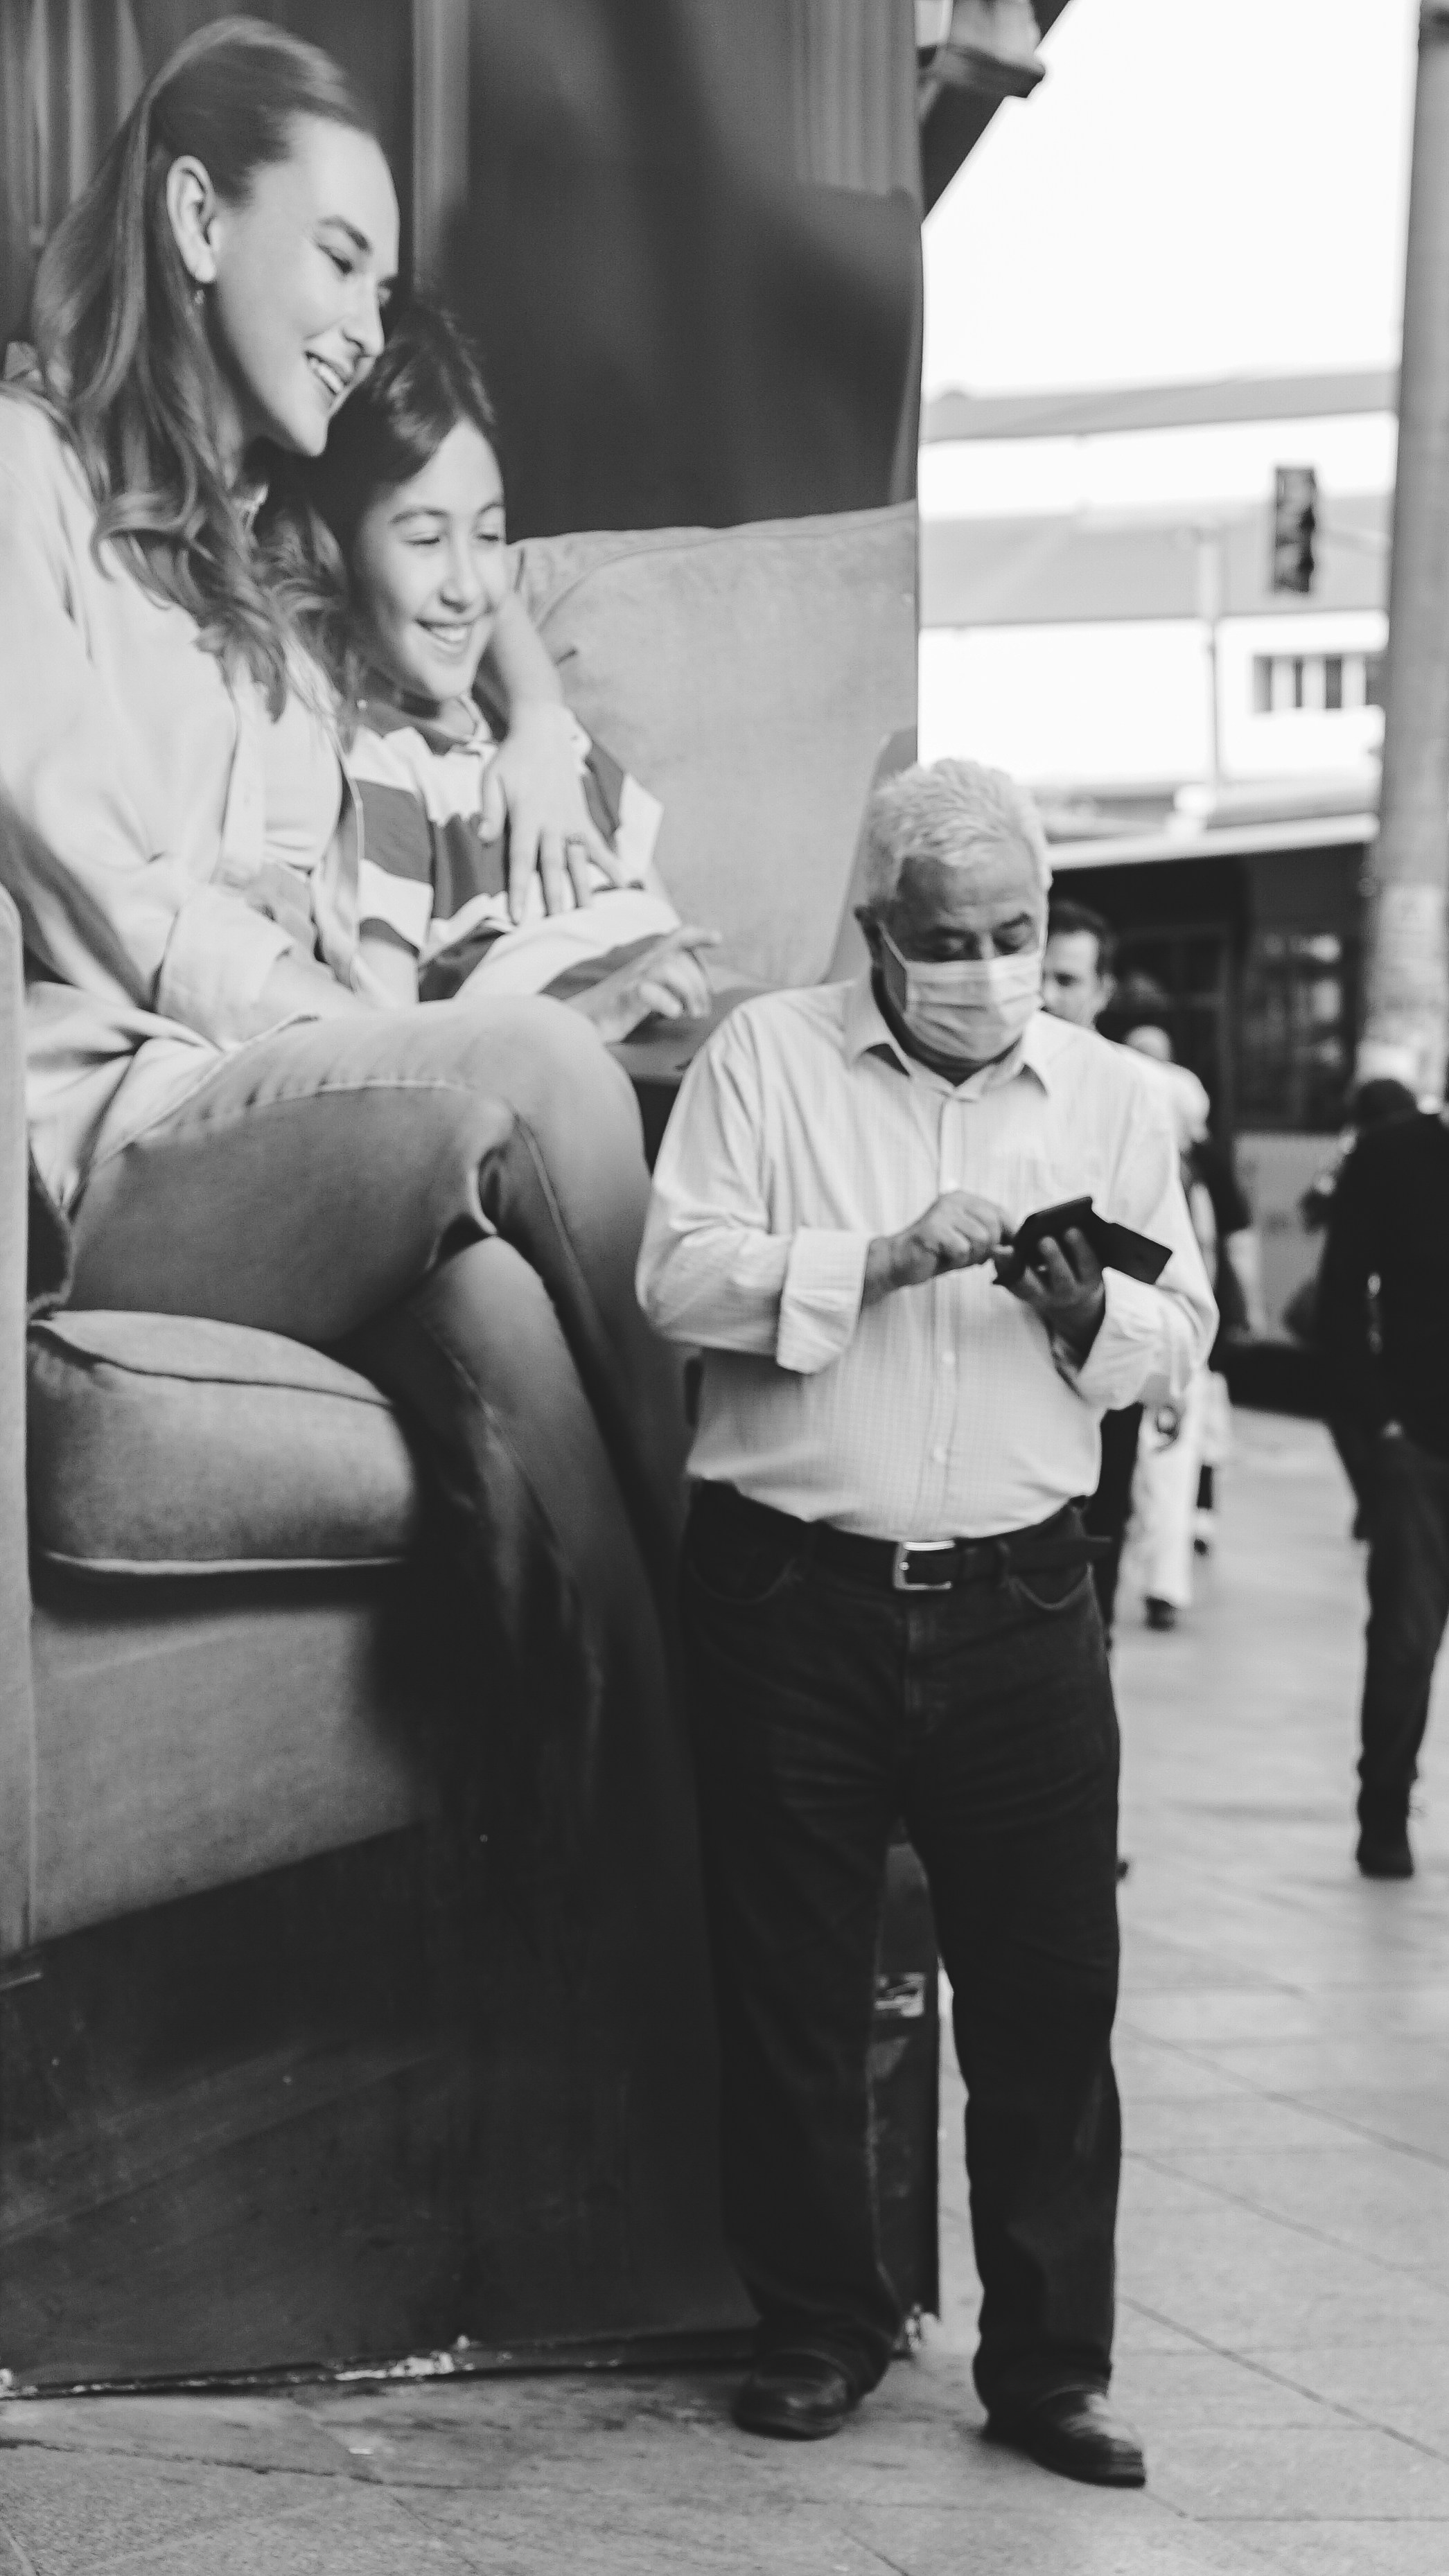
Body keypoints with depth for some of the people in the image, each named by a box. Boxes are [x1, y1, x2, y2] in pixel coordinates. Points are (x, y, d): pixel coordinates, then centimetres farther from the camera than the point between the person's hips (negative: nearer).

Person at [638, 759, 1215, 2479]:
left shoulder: (1109, 1093, 10)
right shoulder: (764, 1058, 2)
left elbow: (1182, 1335, 8)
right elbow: (679, 1276, -9)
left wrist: (1092, 1318, -13)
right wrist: (886, 1259, -19)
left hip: (1018, 1607, 2)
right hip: (792, 1594, -1)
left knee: (1049, 1995, 2)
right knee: (791, 1988, 7)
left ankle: (1049, 2363, 13)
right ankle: (819, 2325, 23)